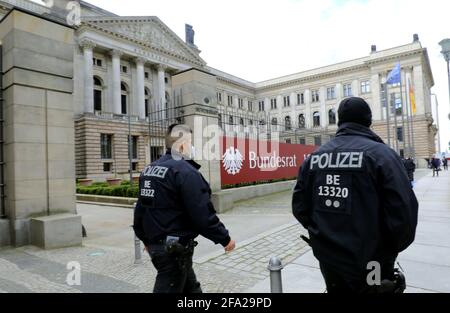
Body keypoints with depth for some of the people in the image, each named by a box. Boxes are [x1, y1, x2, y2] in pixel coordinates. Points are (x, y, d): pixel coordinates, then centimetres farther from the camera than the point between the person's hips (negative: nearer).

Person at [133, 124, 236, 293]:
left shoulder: (149, 169, 9)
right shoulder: (185, 171, -19)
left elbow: (140, 208, 15)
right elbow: (202, 213, -22)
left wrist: (146, 238, 25)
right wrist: (224, 238, -10)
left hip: (155, 243, 9)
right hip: (175, 247, -9)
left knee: (190, 287, 23)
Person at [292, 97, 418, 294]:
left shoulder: (314, 157, -2)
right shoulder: (381, 154, -14)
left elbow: (299, 207, -1)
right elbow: (404, 213, -20)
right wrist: (391, 249, -1)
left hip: (328, 261, 4)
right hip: (370, 266, -3)